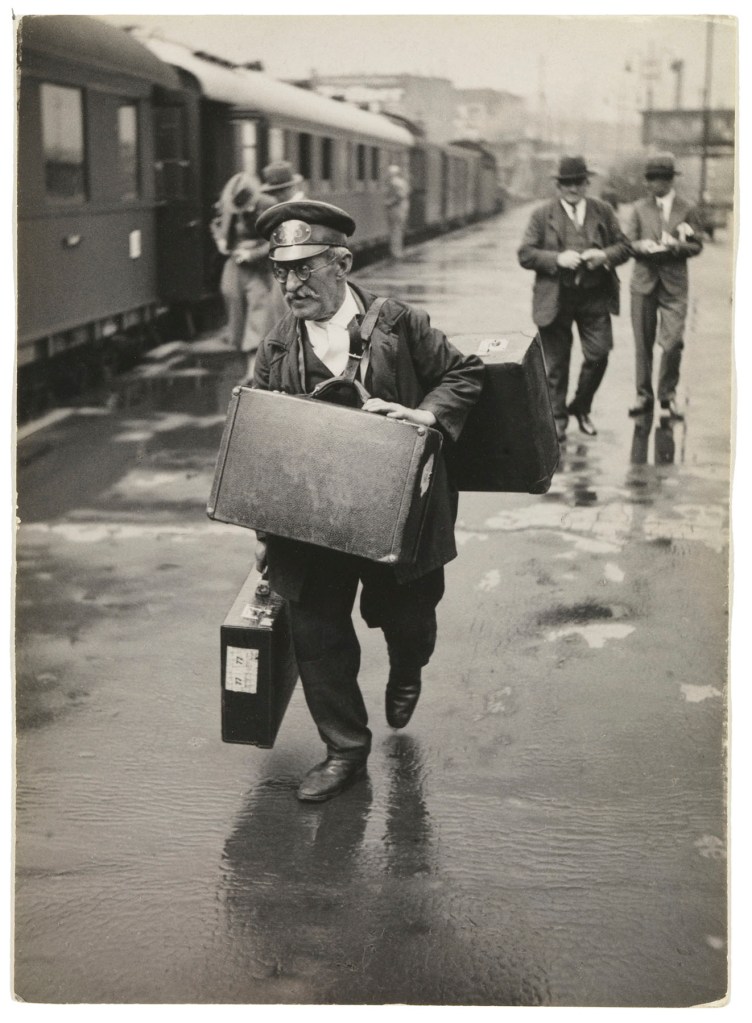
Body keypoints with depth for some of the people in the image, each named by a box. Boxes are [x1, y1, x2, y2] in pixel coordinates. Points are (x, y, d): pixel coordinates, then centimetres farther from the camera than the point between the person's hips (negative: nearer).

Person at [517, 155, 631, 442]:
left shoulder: (603, 211, 9)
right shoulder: (542, 215, 2)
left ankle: (580, 407, 20)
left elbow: (624, 246, 11)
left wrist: (605, 255, -11)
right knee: (556, 363, 3)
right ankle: (557, 420, 17)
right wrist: (557, 259, -17)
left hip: (595, 297, 2)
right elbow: (525, 254, -2)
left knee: (598, 354, -4)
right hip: (555, 298, -2)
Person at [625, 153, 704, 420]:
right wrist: (642, 246, -16)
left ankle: (668, 395, 9)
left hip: (674, 284, -2)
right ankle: (644, 395, 16)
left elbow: (696, 245, 1)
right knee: (643, 343, 5)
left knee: (673, 343, -9)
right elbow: (627, 243, 5)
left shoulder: (687, 211, 4)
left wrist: (676, 245, -17)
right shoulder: (639, 209, 9)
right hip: (644, 280, 2)